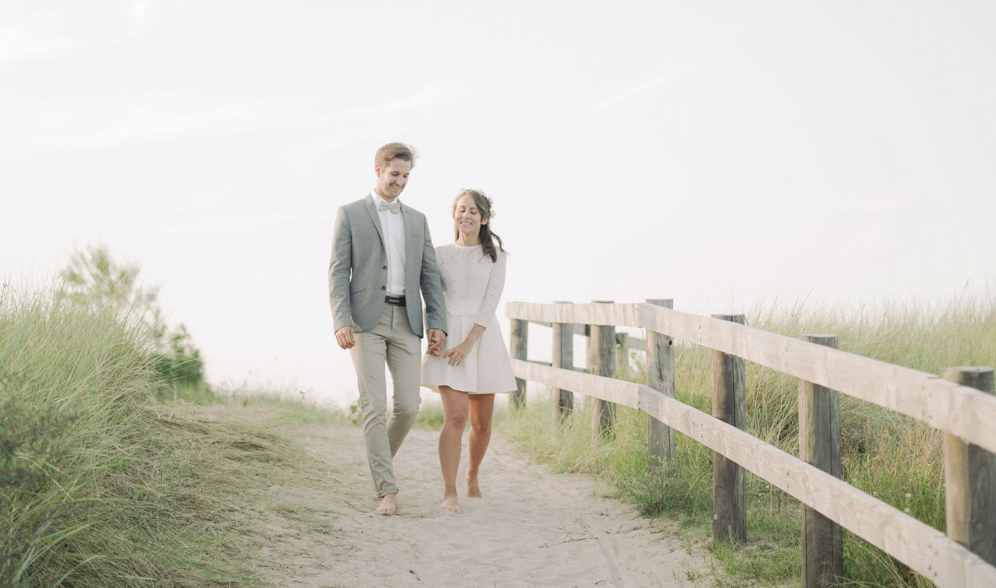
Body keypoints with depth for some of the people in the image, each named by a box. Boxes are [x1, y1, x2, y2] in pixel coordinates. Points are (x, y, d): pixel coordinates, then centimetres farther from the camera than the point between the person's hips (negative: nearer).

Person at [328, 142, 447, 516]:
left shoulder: (417, 220, 16)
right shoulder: (350, 214, 4)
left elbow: (429, 276, 12)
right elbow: (338, 273, -3)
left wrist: (438, 324, 0)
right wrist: (341, 323, -15)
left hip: (406, 321, 4)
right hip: (366, 320, -4)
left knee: (408, 405, -1)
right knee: (374, 406, -10)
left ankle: (380, 455, 28)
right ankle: (388, 491, -8)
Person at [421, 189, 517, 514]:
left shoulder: (495, 256, 3)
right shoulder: (441, 254, 6)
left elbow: (490, 304, -6)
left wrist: (468, 344, -17)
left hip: (482, 338, 1)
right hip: (448, 338, -1)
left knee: (481, 422, 7)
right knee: (456, 416, -15)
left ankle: (473, 475, 34)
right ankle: (449, 493, -11)